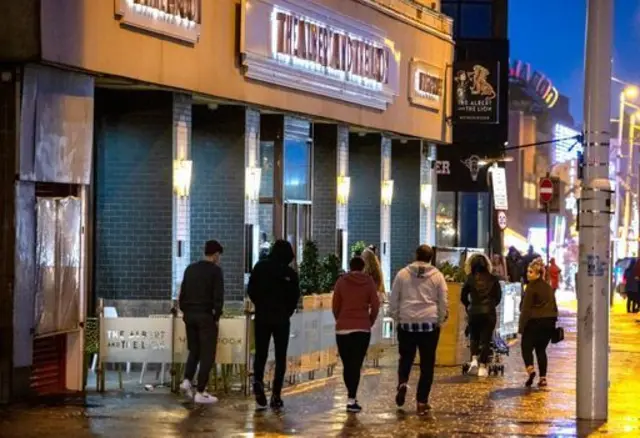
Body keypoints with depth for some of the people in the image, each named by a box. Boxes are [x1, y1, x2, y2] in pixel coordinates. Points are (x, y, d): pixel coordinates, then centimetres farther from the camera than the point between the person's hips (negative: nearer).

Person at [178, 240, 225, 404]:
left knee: (194, 350, 20)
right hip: (206, 316, -6)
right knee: (207, 354, 1)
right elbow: (218, 297, -13)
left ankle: (187, 380, 1)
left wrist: (185, 310, 16)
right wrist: (217, 316, -4)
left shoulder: (190, 269, 10)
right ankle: (200, 392, -1)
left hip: (190, 315, 6)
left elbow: (182, 293, 11)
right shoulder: (215, 270, -8)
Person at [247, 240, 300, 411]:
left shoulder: (260, 267, -1)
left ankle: (258, 381, -18)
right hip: (282, 319, -1)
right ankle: (276, 396, 0)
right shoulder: (290, 274, -7)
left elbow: (251, 291, 1)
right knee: (280, 357, 5)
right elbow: (295, 297, -5)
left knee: (260, 354, 9)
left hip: (262, 317, 1)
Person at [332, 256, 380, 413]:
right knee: (356, 364, -1)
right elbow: (375, 306, -1)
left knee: (347, 364, 10)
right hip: (363, 329, -1)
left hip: (342, 329, 1)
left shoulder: (341, 281, 2)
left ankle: (351, 397, 17)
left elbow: (335, 306, 3)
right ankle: (351, 400, -10)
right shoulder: (369, 282, 1)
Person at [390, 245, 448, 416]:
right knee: (427, 364, 6)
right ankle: (422, 401, 4)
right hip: (430, 324, -1)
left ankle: (402, 383, -10)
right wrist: (440, 321, 14)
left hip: (406, 323, 1)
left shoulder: (403, 274, 2)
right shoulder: (437, 276, 1)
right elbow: (443, 302, 2)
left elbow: (393, 300, 4)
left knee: (406, 357, 18)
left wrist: (396, 318, 15)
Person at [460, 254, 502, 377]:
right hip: (489, 312, 0)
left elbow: (463, 296, 2)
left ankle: (474, 359, -2)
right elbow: (498, 296, 5)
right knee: (486, 339, 4)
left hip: (474, 312, 0)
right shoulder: (493, 279, 1)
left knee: (474, 336, 18)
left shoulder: (470, 279, -2)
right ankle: (482, 366, -1)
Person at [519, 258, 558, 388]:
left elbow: (526, 308, -13)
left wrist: (521, 326, -12)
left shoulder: (532, 287, -11)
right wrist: (553, 321, 22)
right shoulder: (548, 287, 14)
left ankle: (530, 368, -22)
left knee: (526, 347, 2)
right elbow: (554, 306, 18)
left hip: (535, 321, -7)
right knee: (541, 349, 13)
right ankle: (543, 377, 5)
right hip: (549, 322, 7)